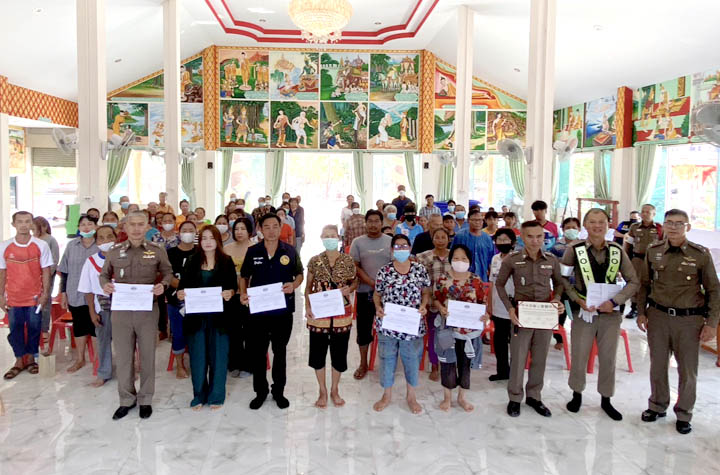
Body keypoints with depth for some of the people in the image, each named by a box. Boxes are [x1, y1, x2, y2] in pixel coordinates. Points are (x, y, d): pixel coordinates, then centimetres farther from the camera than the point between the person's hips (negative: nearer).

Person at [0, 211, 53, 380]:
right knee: (15, 329, 7)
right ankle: (19, 361, 20)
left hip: (35, 297, -1)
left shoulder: (41, 245, -4)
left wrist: (45, 293, -6)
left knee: (34, 328, 6)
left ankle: (31, 358, 23)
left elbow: (45, 271, -2)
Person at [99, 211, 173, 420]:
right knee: (123, 356, 9)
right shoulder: (114, 251, 3)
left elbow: (167, 272, 9)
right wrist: (105, 284, -9)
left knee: (147, 355, 8)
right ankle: (126, 398, 25)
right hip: (120, 309, 1)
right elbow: (104, 274, 13)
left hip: (147, 309, -1)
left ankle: (145, 399, 24)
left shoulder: (157, 250, 0)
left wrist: (163, 285, -12)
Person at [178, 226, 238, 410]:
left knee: (218, 355, 5)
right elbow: (183, 284, 5)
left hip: (219, 316, -1)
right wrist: (180, 293, -16)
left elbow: (234, 285, 1)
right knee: (197, 356, 6)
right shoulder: (192, 261, 8)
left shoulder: (226, 261, 3)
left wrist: (230, 293, -21)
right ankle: (199, 395, 21)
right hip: (196, 315, 1)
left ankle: (216, 396, 19)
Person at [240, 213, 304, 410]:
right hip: (258, 309, 0)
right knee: (258, 352, 9)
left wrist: (293, 285, -15)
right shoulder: (252, 252, 0)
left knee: (280, 351, 13)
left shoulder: (289, 251, -1)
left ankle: (279, 391, 28)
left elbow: (299, 274, 7)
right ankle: (260, 391, 25)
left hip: (283, 310, 0)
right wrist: (243, 293, -8)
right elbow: (244, 276, 9)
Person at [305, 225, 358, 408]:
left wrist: (349, 289, -13)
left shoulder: (348, 261, -2)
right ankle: (322, 391, 27)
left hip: (342, 314, 0)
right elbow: (308, 287, 5)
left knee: (339, 352, 9)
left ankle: (334, 390, 30)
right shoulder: (314, 261, -2)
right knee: (318, 352, 8)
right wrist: (307, 306, -8)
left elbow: (355, 282, 9)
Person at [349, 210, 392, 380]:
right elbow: (355, 267, -3)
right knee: (363, 327, 6)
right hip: (365, 292, 0)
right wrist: (372, 283, -14)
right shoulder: (358, 242, 2)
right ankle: (363, 364, 19)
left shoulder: (390, 241, 3)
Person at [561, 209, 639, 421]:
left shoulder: (617, 251, -1)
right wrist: (578, 299, -12)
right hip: (583, 312, -1)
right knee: (578, 356, 7)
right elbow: (563, 279, 0)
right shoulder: (574, 250, -6)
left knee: (608, 358, 11)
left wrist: (614, 301, -10)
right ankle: (577, 394, 30)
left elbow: (634, 282, 3)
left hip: (610, 312, 2)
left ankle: (606, 399, 29)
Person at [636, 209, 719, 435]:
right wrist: (641, 312, 6)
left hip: (690, 319, -2)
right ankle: (658, 405, 34)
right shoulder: (653, 251, 1)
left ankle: (683, 414, 27)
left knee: (688, 370, 9)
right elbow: (644, 284, 10)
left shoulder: (701, 254, -7)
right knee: (657, 365, 14)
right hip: (658, 316, 2)